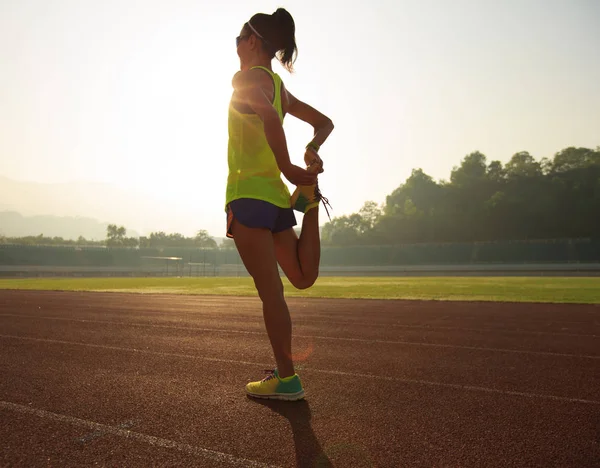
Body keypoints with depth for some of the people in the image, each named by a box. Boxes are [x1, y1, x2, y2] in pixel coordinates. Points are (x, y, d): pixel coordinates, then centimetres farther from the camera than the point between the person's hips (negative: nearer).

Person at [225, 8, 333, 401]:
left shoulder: (247, 78, -5)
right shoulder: (280, 87, 19)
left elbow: (269, 116, -27)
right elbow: (325, 122, 22)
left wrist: (288, 168, -21)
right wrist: (312, 151, 4)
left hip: (249, 195, -8)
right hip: (276, 196, 8)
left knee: (270, 289, -6)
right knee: (303, 278, 17)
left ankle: (286, 378, 1)